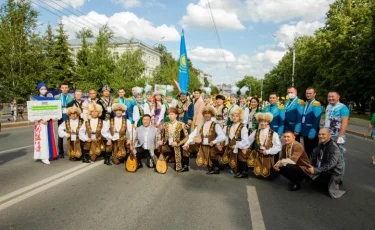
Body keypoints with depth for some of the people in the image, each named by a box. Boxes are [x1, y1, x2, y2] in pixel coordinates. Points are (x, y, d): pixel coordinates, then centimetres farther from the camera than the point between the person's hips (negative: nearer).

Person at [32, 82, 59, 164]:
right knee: (42, 138, -7)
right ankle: (44, 156, -7)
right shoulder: (35, 99, 3)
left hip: (49, 121, 4)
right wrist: (42, 119, -18)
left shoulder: (50, 99, 14)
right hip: (40, 121, -4)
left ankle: (50, 154, 12)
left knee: (50, 137, 5)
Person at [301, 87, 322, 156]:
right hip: (305, 132, 7)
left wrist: (312, 133, -22)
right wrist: (302, 130, 11)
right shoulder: (305, 104, 11)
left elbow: (316, 121, -19)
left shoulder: (316, 105, -13)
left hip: (312, 133, -7)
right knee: (307, 151, 16)